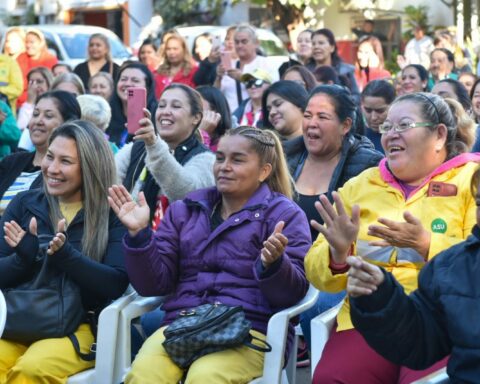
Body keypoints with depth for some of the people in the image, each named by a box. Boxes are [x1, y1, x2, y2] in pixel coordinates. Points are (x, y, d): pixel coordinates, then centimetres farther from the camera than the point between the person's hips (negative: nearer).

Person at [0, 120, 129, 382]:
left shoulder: (113, 213, 1)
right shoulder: (24, 204, 10)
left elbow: (116, 284, -11)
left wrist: (64, 254, -24)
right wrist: (25, 255, -19)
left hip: (82, 325, -3)